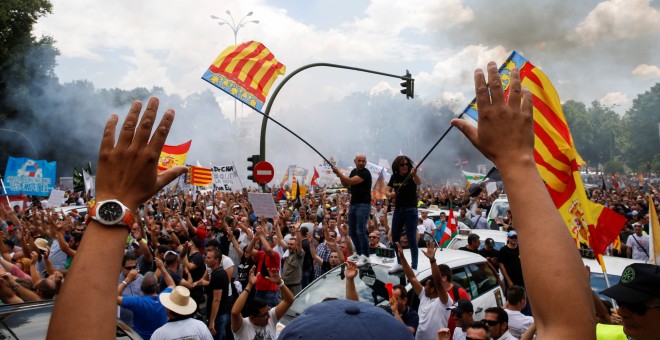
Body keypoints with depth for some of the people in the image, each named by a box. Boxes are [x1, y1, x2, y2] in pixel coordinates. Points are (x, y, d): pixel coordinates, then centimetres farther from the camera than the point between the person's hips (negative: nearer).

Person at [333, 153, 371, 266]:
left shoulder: (365, 173, -13)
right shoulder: (354, 171, 12)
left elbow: (351, 181, -23)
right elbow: (346, 185, 17)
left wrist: (338, 172, -16)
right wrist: (340, 176, -1)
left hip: (363, 205, -8)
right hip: (353, 204, 8)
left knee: (360, 231, -12)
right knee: (352, 231, 11)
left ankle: (365, 256, -2)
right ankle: (358, 253, 24)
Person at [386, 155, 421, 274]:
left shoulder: (411, 176, -11)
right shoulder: (394, 177, 5)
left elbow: (418, 183, -32)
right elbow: (387, 190, 3)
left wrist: (414, 174, -53)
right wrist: (390, 194, -20)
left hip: (410, 210, -6)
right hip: (398, 210, 6)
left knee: (411, 239, -5)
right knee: (395, 238, 13)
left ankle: (414, 267, 3)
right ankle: (399, 263, 29)